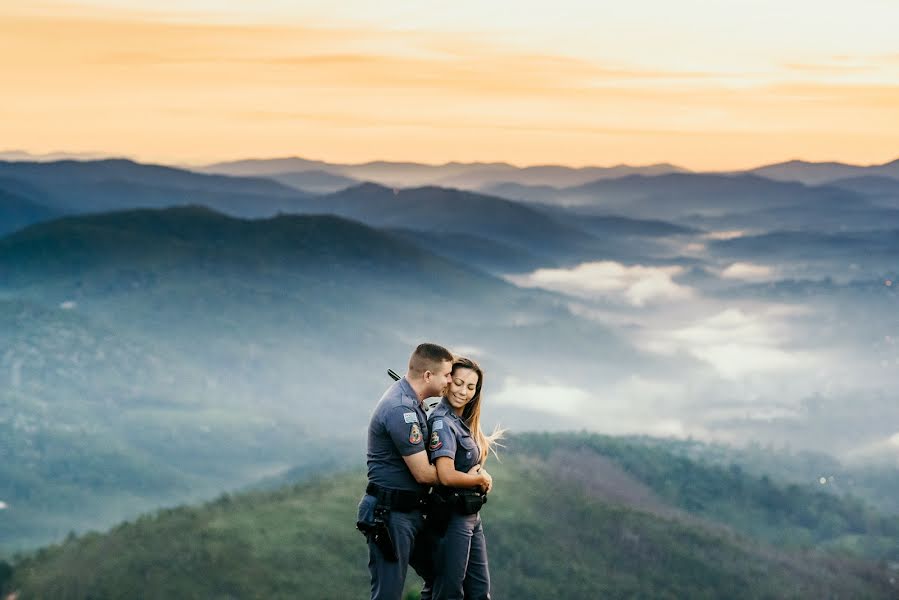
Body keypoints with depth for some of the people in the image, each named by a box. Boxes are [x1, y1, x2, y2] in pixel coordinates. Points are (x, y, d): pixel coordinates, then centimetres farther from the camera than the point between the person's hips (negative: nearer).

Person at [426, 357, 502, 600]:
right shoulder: (443, 423, -16)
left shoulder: (464, 423, 11)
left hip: (471, 515, 9)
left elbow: (472, 466, 7)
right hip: (452, 516, -9)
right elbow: (447, 476, -25)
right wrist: (482, 479, -10)